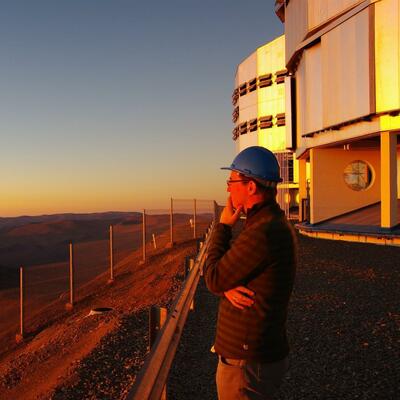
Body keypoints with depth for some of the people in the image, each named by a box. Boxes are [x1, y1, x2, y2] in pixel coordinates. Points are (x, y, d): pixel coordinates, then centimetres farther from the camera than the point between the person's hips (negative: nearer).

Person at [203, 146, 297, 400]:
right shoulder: (276, 225, 7)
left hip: (246, 363, -9)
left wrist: (224, 226, -7)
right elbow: (220, 276, 10)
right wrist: (227, 288, -14)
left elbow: (213, 279, -16)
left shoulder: (263, 234, -27)